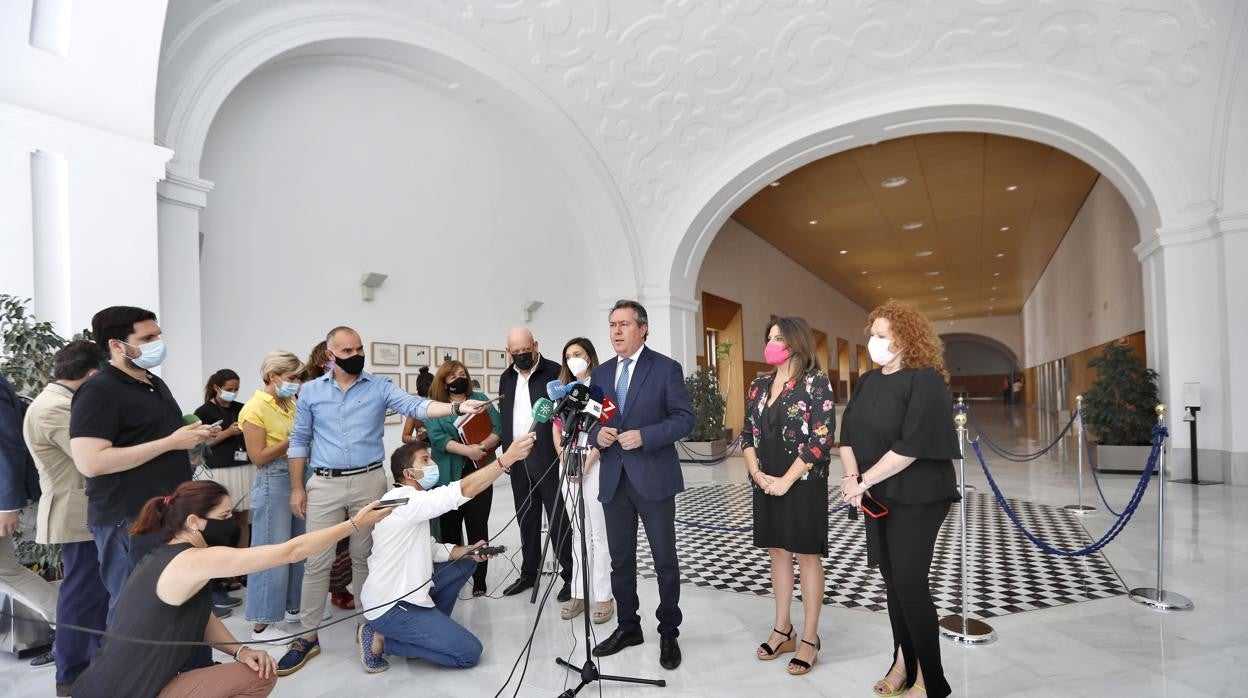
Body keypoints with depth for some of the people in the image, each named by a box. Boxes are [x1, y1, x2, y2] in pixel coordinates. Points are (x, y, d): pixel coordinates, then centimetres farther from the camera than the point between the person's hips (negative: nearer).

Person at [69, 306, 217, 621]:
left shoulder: (155, 383, 14)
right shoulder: (99, 391, -14)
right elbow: (90, 462, -24)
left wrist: (193, 437, 7)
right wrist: (171, 442, -22)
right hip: (128, 521, -8)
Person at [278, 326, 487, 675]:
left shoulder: (380, 387, 0)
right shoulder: (310, 391, 5)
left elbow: (416, 406, -14)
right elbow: (299, 441, 9)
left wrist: (457, 407, -31)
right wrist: (297, 487, 4)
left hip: (369, 482, 0)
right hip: (324, 484, 1)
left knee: (365, 558, 11)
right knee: (317, 562, 5)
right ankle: (308, 636, 18)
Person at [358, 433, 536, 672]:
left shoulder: (413, 503, 10)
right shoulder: (404, 500, -22)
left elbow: (432, 550, 11)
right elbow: (464, 490, -33)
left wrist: (469, 552, -5)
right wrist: (507, 458, -37)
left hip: (406, 591, 10)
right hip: (391, 606, -10)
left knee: (466, 562, 16)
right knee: (469, 652, -9)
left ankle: (431, 627, 14)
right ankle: (382, 639, -1)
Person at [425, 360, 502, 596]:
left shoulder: (480, 399, 11)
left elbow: (498, 428, 2)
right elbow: (437, 437, -8)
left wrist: (482, 446, -15)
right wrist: (466, 450, -19)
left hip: (479, 473, 1)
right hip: (449, 477, 0)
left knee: (478, 527, 2)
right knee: (450, 528, 6)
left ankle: (479, 581, 10)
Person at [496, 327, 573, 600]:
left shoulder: (555, 372, -7)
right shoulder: (506, 378, 12)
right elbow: (503, 417, 16)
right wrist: (506, 454, 9)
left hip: (548, 459, -5)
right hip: (518, 461, 6)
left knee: (558, 519, 2)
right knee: (526, 520, 15)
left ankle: (570, 575, 13)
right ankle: (529, 572, 29)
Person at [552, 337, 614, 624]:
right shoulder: (564, 390, 15)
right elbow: (556, 426, 12)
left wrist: (587, 463, -14)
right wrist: (564, 459, -2)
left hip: (594, 464, -6)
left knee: (599, 533, -2)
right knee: (578, 533, 11)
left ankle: (604, 596, 6)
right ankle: (579, 593, 18)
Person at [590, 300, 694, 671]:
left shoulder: (666, 368, -5)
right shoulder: (601, 373, 11)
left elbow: (684, 418, -9)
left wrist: (644, 436, -21)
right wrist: (597, 434, -8)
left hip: (653, 477, -4)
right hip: (613, 479, 5)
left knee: (665, 561, 7)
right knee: (620, 560, 14)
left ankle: (669, 633, 25)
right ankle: (627, 626, 32)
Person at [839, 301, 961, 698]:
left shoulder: (926, 381, -14)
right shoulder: (868, 382, 8)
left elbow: (912, 445, -22)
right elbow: (847, 433, 7)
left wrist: (863, 480, -18)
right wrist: (853, 477, -10)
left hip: (917, 498, -7)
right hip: (877, 497, 7)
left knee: (910, 585, -4)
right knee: (892, 581, 13)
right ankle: (903, 663, 28)